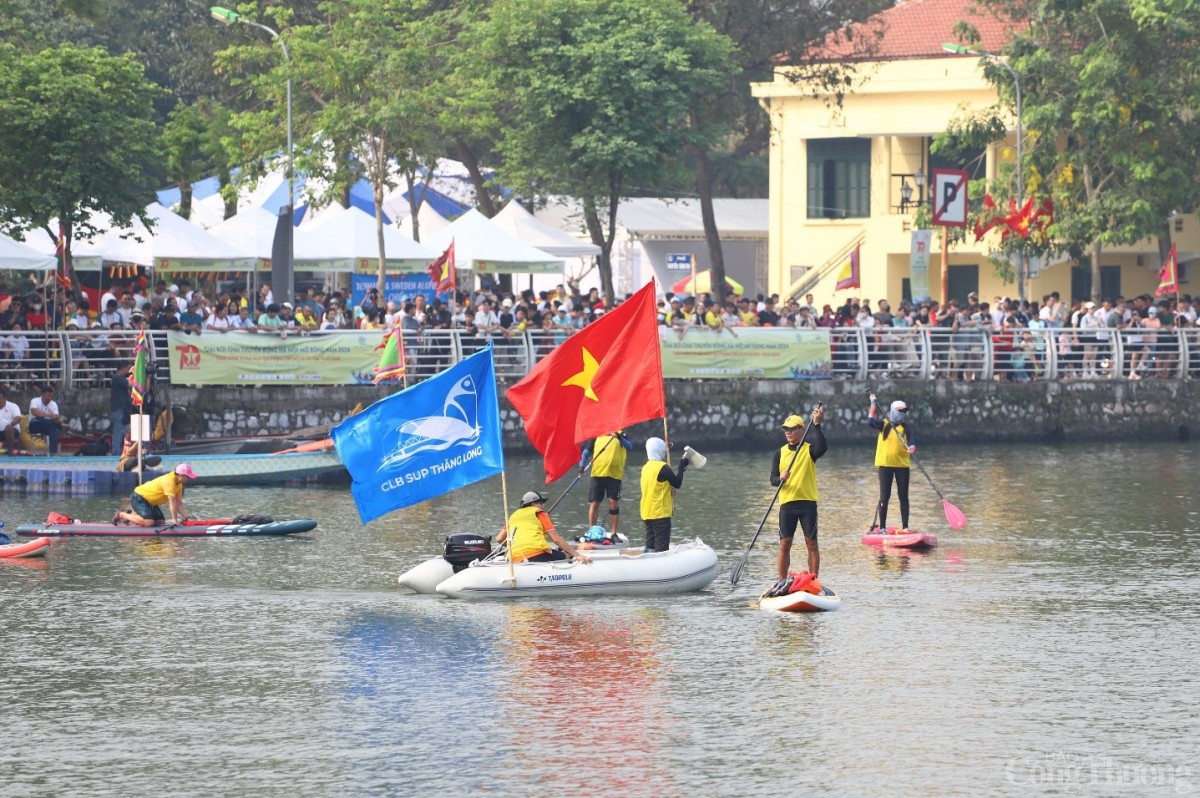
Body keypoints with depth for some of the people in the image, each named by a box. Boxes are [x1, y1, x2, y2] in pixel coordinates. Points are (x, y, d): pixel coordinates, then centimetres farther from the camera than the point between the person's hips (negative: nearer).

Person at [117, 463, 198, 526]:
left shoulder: (179, 485, 3)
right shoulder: (169, 481, -27)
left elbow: (179, 504, 6)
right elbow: (172, 501, -29)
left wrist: (185, 518, -5)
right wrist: (175, 520, -29)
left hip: (150, 501, 10)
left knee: (161, 522, 11)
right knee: (148, 522, -26)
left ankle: (131, 514, 22)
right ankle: (122, 515, -8)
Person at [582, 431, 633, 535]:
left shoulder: (621, 435, 6)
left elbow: (629, 447, -10)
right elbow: (587, 451, 10)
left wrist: (620, 438, -27)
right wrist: (582, 465, -6)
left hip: (614, 475, -1)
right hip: (597, 474, 1)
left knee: (614, 503, -2)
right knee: (594, 503, 0)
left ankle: (613, 533, 5)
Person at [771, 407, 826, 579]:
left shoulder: (809, 449, 1)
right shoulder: (780, 453, 9)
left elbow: (822, 447, -23)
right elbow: (773, 479, 4)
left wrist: (816, 425, -29)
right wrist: (780, 479, -19)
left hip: (807, 502, -3)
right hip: (787, 504, 3)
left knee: (811, 543, -1)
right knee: (784, 544, 2)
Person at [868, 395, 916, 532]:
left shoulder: (906, 428, 6)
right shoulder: (884, 424, 1)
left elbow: (911, 443, -5)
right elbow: (871, 422, -15)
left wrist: (912, 448, -28)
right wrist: (873, 405, -14)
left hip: (902, 464, 2)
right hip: (885, 464, -2)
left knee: (903, 496, 5)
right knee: (884, 496, -1)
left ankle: (905, 526, 10)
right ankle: (882, 527, 4)